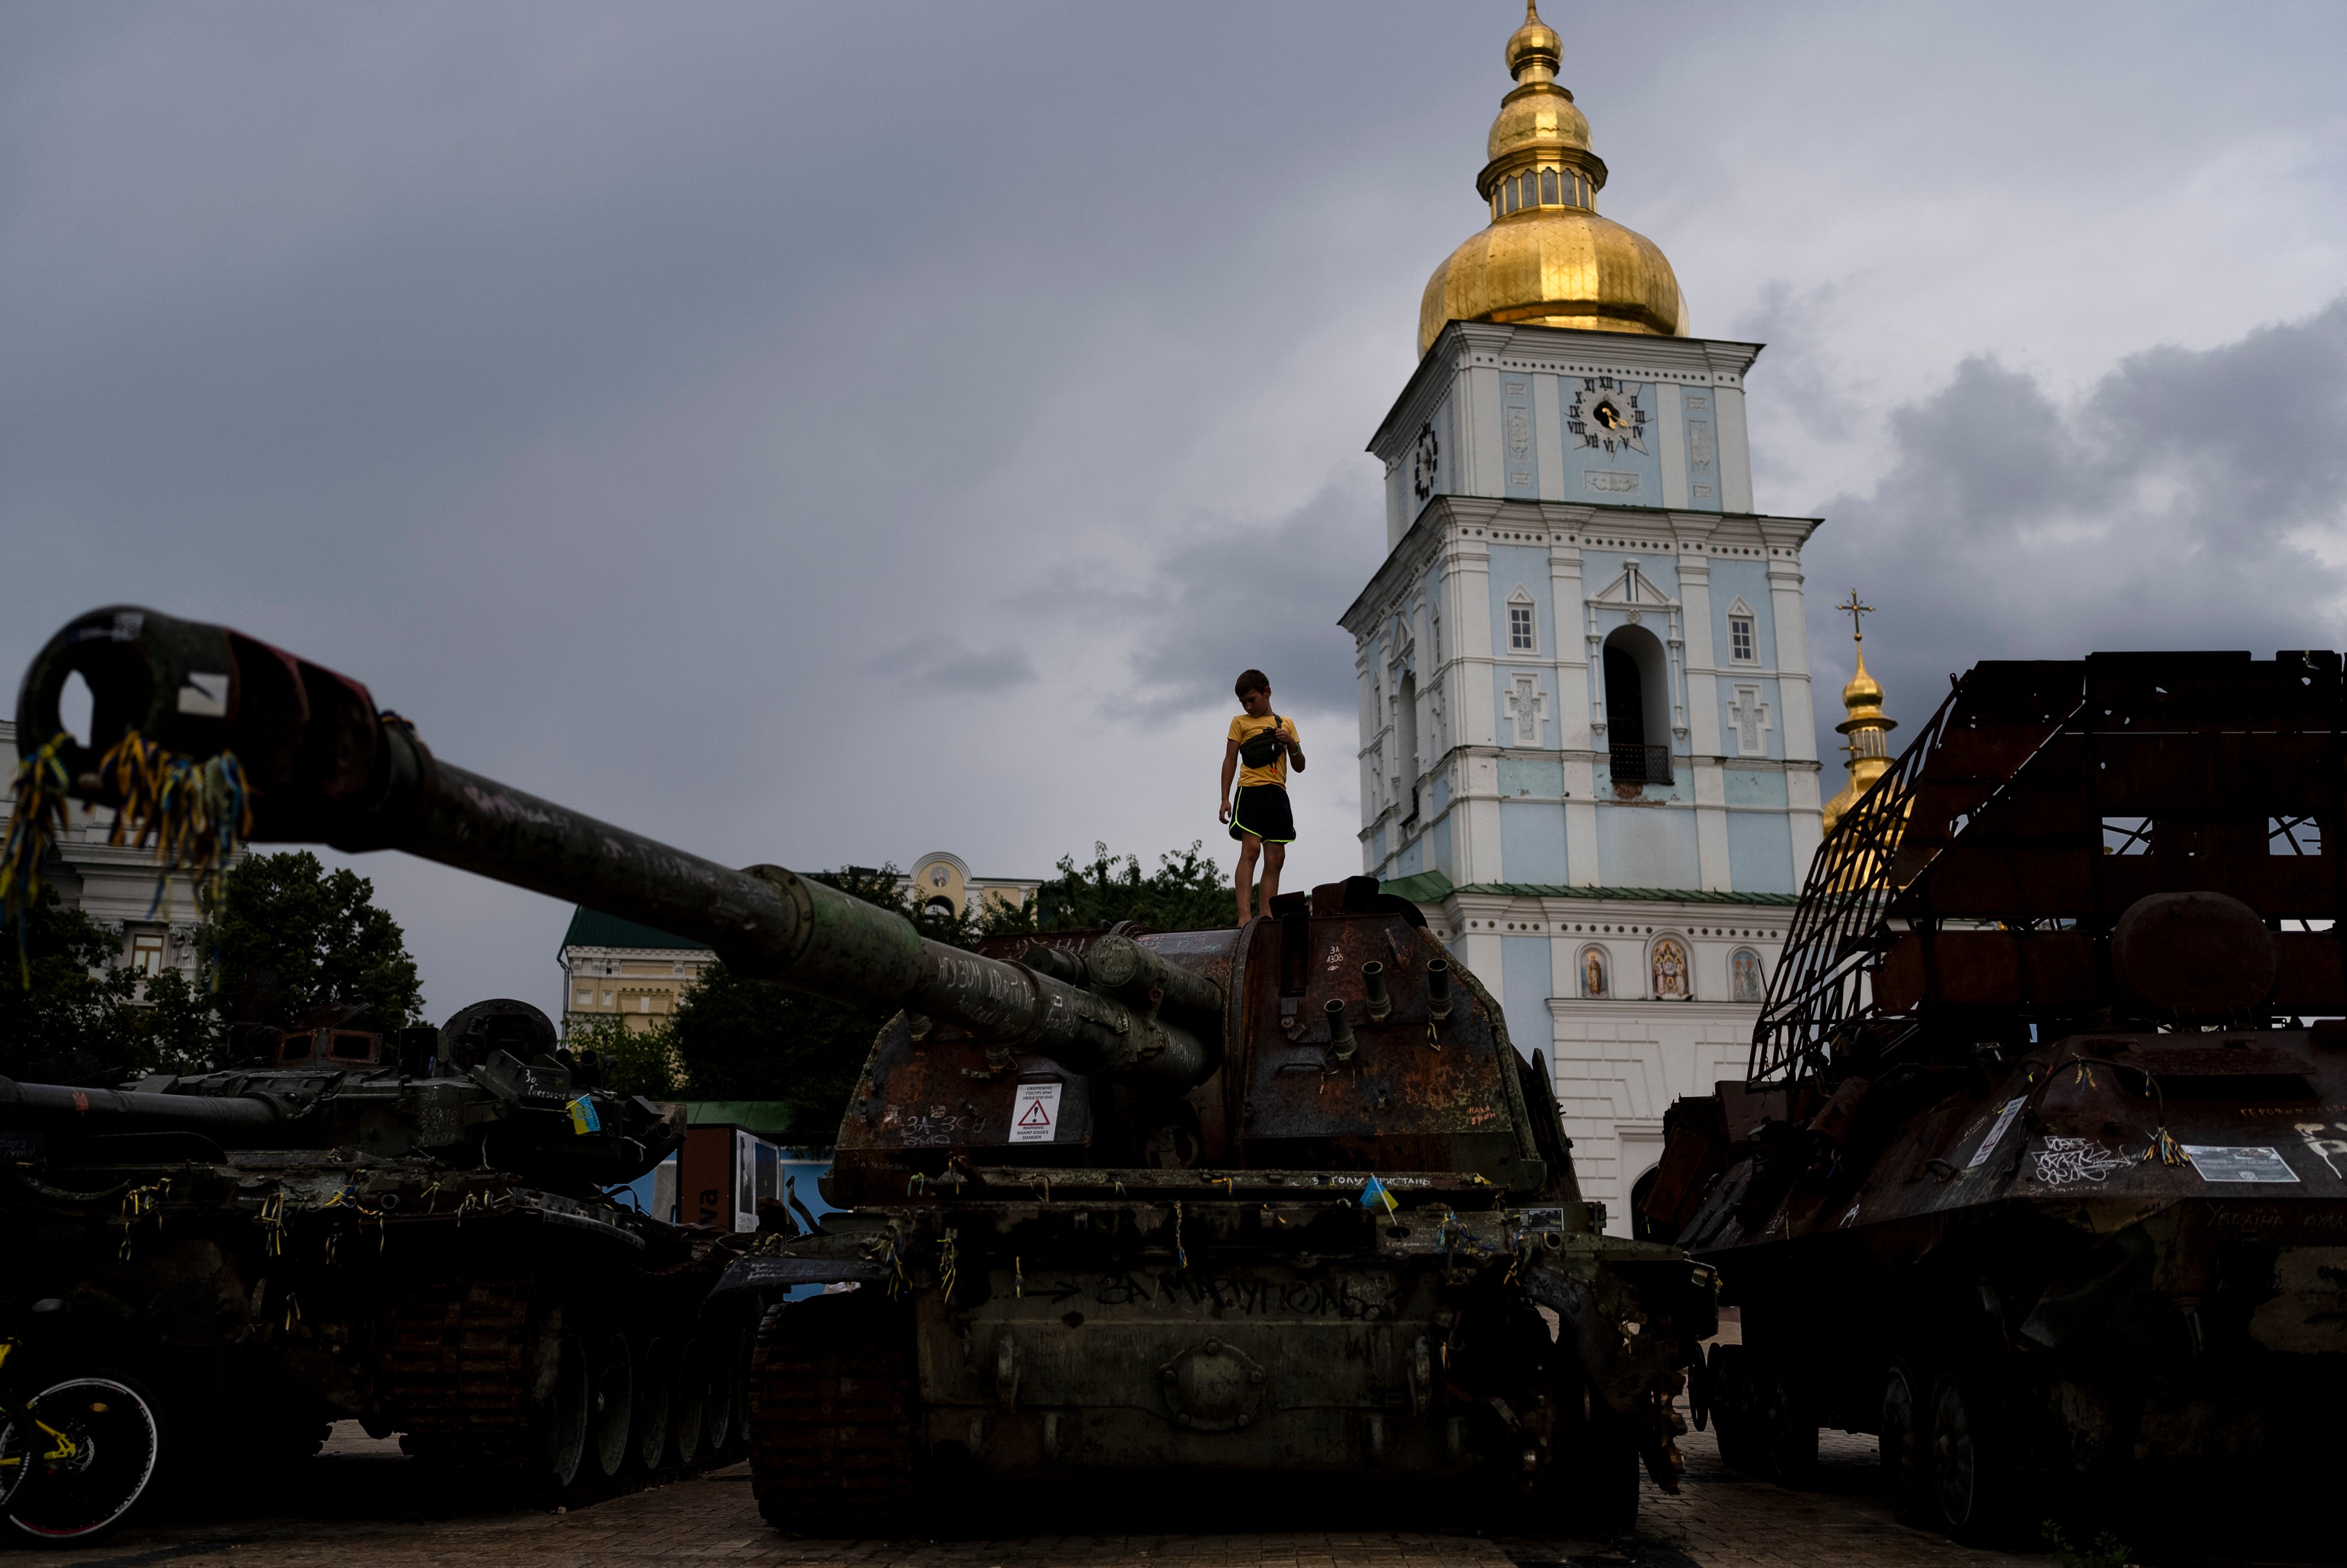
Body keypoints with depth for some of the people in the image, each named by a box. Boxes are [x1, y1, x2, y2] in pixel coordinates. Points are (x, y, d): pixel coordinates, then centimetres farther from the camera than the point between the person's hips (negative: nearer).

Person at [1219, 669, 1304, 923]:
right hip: (1251, 790, -4)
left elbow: (1299, 766, 18)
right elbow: (1230, 760, 8)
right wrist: (1225, 798, -2)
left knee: (1276, 858, -2)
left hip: (1278, 794, 4)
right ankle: (1244, 915, -28)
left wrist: (1292, 743, -2)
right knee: (1251, 849, -19)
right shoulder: (1241, 723, 13)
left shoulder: (1286, 724, 20)